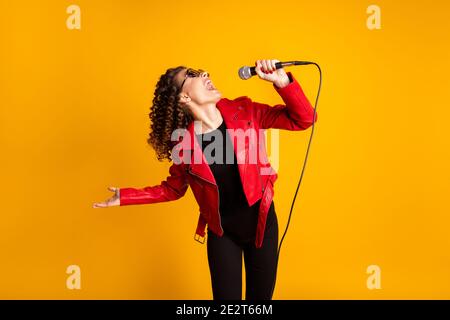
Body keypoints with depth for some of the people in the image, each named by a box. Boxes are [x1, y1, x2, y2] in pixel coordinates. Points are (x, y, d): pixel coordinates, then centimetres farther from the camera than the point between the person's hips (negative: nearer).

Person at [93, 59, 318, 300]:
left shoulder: (243, 111, -14)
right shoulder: (183, 143, -16)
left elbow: (303, 119, -12)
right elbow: (173, 189, 1)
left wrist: (281, 81, -28)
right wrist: (125, 196, -5)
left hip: (262, 223, 2)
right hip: (222, 233, -1)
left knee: (261, 296, 17)